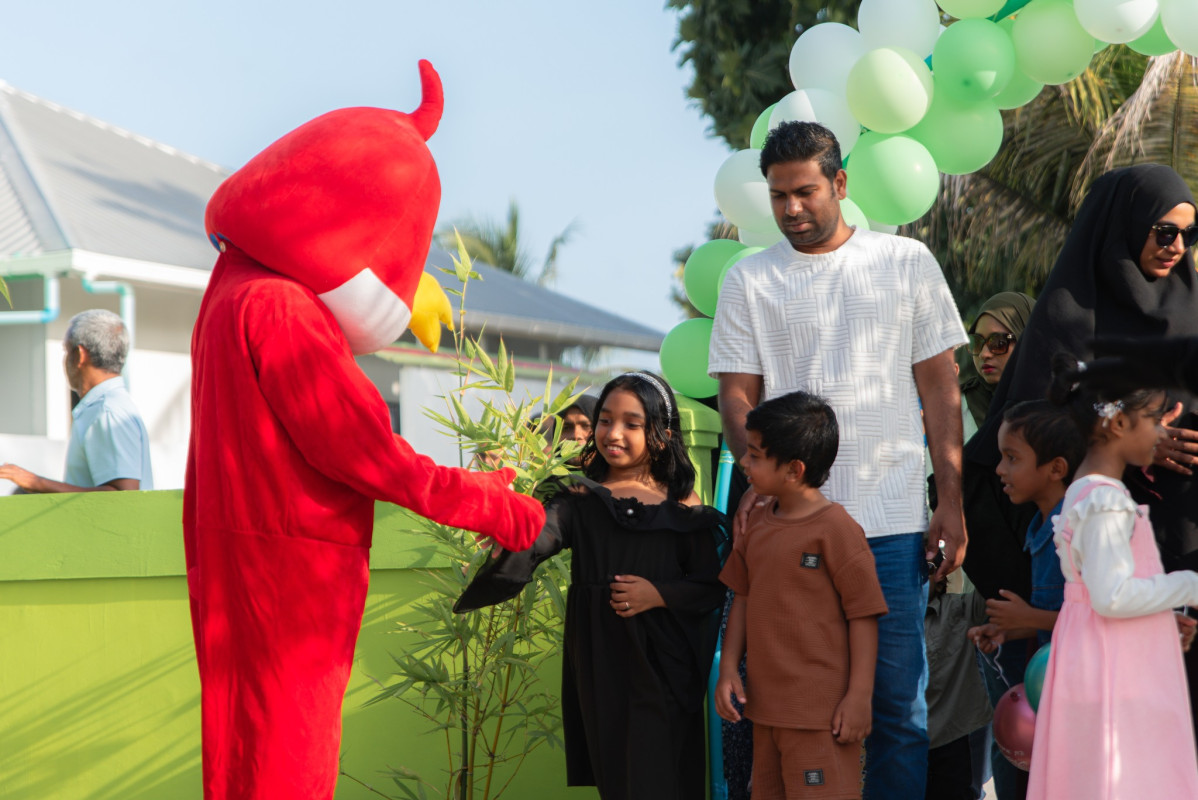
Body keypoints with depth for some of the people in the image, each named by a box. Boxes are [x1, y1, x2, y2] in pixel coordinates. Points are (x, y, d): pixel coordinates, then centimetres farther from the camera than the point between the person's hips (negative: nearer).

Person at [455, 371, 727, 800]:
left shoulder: (681, 505, 1)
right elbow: (535, 539, -17)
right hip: (600, 664, 2)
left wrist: (660, 594, -13)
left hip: (662, 664, -2)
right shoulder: (581, 499, 3)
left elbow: (712, 587, 3)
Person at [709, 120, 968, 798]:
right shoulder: (749, 281, 9)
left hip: (893, 520, 0)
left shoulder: (906, 262, 8)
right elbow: (737, 395, 5)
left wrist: (952, 501, 2)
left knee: (898, 700, 1)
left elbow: (940, 386, 9)